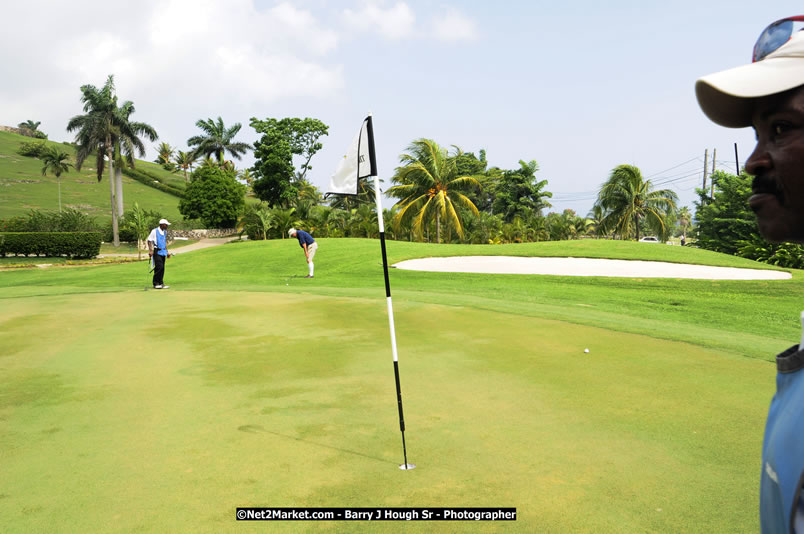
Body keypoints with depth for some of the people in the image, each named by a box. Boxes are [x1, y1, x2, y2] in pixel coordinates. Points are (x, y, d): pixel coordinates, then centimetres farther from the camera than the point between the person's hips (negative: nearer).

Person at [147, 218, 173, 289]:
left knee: (162, 268, 5)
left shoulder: (165, 232, 16)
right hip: (157, 251, -7)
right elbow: (149, 241, -7)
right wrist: (150, 251, -15)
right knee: (159, 267, -15)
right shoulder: (154, 231, -7)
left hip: (163, 252, 7)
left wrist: (167, 251, 22)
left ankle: (160, 283, 10)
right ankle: (156, 283, -8)